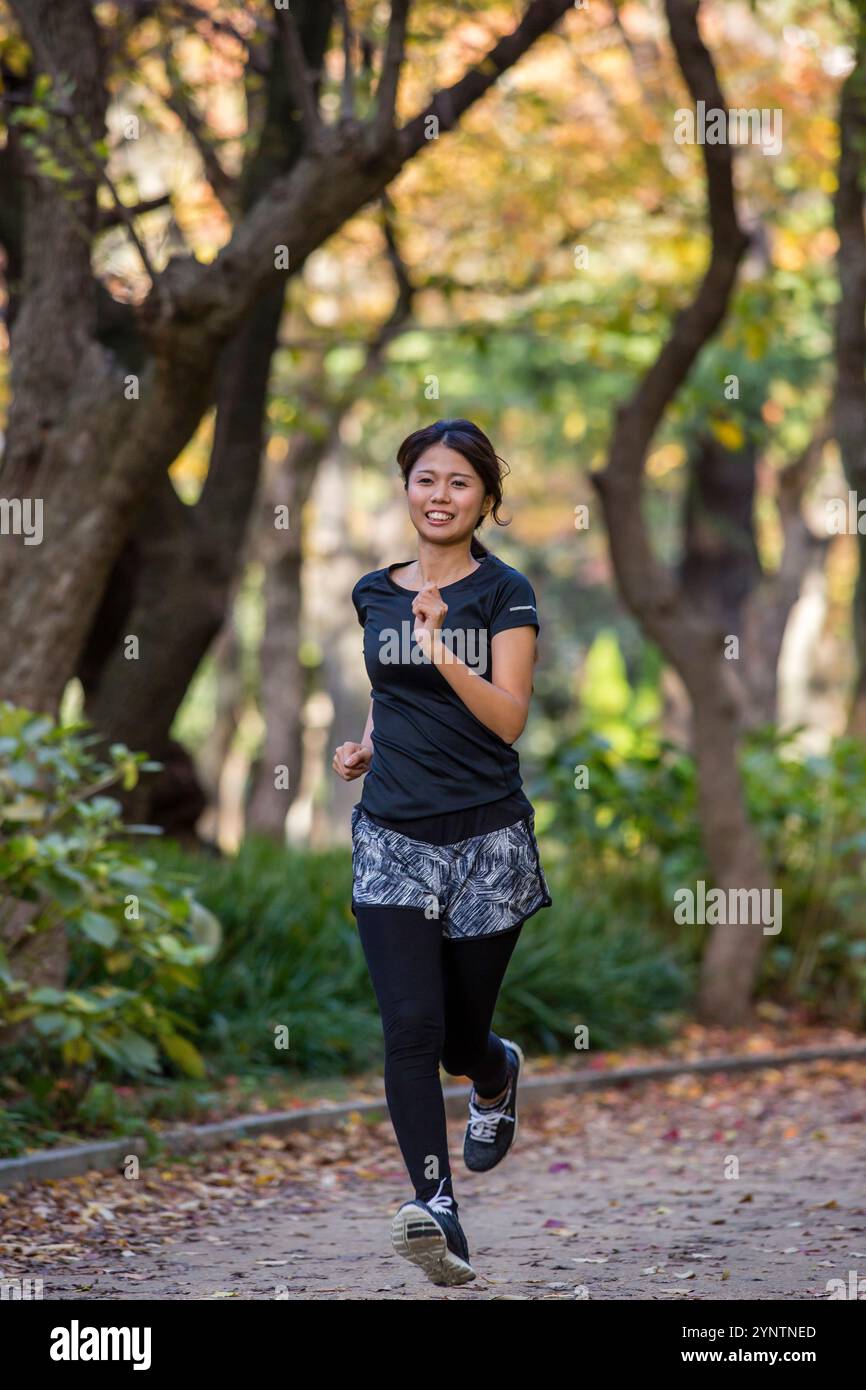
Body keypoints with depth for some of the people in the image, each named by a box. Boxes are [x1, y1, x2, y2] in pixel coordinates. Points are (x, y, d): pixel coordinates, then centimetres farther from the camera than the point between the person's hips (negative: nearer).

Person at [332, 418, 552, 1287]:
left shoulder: (504, 593, -3)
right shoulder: (374, 594, 10)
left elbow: (508, 718, -15)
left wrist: (442, 653, -28)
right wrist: (366, 748, 10)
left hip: (487, 840, -2)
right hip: (391, 838, 3)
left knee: (462, 1037, 10)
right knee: (410, 1028, -14)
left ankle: (498, 1077, 46)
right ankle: (437, 1211, -19)